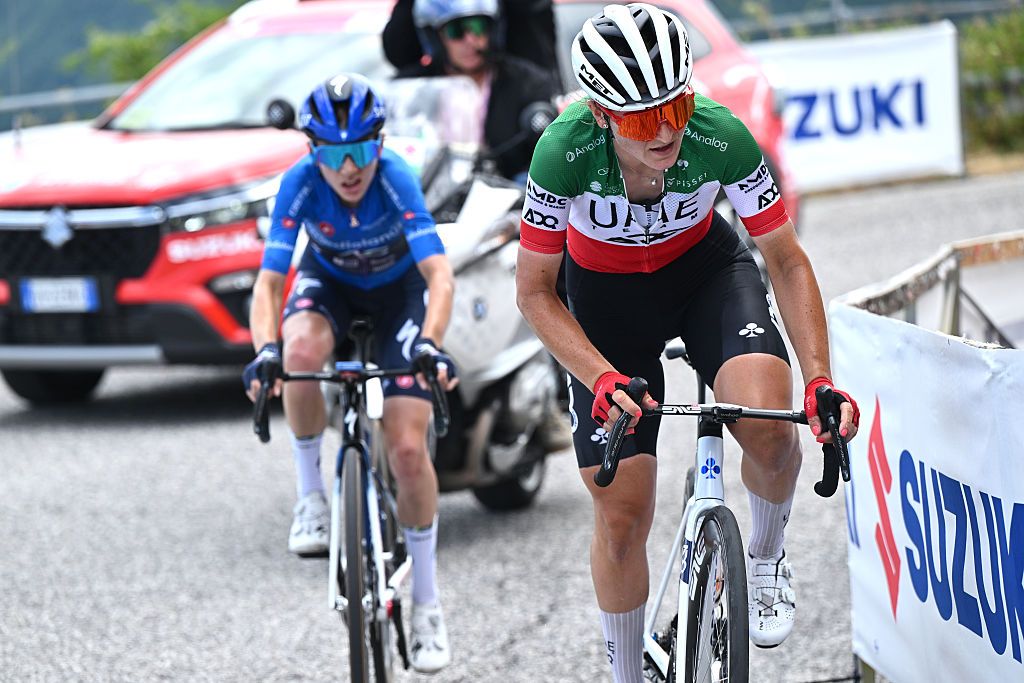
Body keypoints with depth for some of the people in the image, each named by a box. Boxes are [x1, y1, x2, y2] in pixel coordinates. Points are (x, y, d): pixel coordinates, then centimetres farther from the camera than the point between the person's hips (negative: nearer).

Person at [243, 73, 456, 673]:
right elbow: (269, 281, -31)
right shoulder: (300, 184, -29)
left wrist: (430, 345, -56)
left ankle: (427, 602, 4)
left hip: (398, 288, -1)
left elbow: (439, 274, -39)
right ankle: (311, 494, -15)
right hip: (329, 281, 1)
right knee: (302, 351, -37)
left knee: (408, 448, -11)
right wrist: (266, 349, -50)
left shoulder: (396, 178, -33)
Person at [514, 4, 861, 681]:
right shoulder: (565, 151, -33)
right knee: (622, 517, -2)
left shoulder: (721, 137, -32)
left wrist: (820, 379, -29)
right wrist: (602, 378, -34)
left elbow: (788, 261, -19)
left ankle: (766, 560, 2)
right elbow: (535, 291, -21)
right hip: (605, 296, 0)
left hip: (705, 270, 0)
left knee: (769, 429, -28)